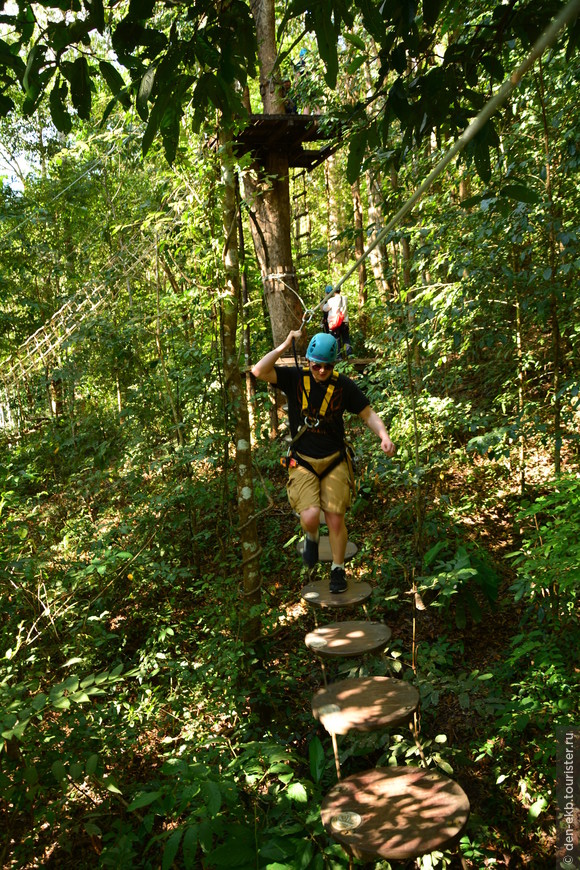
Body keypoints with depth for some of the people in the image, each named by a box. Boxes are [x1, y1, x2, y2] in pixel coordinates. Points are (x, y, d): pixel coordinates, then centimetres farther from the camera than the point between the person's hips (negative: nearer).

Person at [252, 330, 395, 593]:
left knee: (335, 520, 0)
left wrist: (383, 435, -15)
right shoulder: (294, 378, -5)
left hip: (334, 462, 1)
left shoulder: (343, 385, -3)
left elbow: (368, 414, 3)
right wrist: (285, 346, -19)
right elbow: (259, 371, -18)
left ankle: (338, 569, 24)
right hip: (302, 462, -1)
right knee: (310, 517, -19)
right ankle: (311, 537, 20)